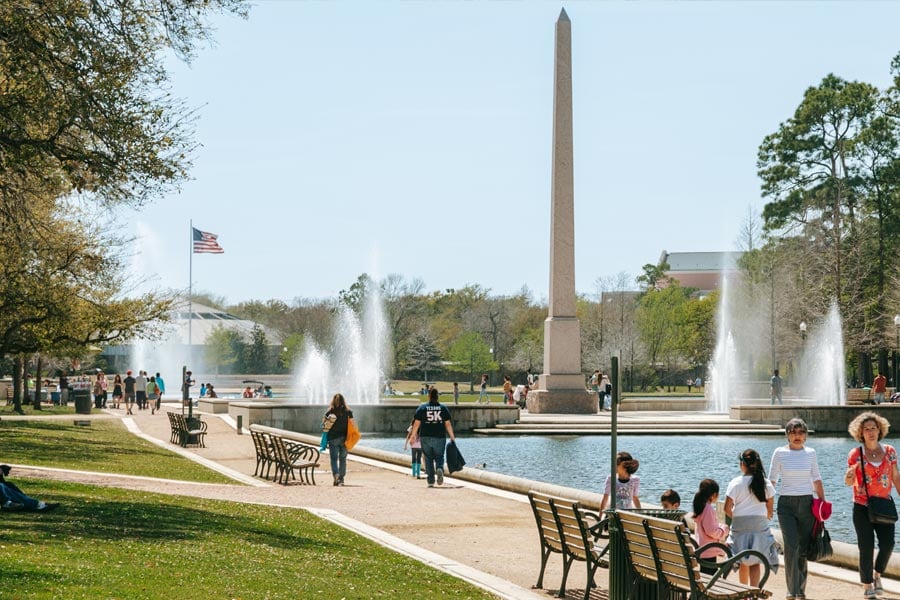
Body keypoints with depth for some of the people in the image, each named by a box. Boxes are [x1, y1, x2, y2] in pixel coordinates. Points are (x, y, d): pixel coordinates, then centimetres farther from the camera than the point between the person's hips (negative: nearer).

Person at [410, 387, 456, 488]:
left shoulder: (421, 408, 1)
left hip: (426, 438, 0)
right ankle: (439, 469, -21)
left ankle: (431, 481, 4)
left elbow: (416, 424, -1)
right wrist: (452, 437, 6)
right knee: (439, 457, 12)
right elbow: (448, 424, -1)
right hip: (440, 438, 0)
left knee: (428, 459, 8)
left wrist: (413, 436, 7)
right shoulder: (443, 408, 2)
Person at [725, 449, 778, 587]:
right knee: (756, 562, 3)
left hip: (740, 525, -1)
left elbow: (727, 508, -7)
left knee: (743, 562, 13)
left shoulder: (735, 483, -7)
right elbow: (770, 508, 5)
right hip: (760, 525, 1)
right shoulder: (766, 483, 0)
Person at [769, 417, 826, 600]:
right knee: (791, 546, -15)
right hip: (786, 504, -2)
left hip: (807, 503, 2)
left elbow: (816, 480, 13)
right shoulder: (780, 453, 1)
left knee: (804, 549, 6)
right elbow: (771, 480, 4)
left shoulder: (810, 453, 8)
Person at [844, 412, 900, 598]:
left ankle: (877, 573, 22)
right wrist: (849, 476, -25)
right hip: (862, 507, -2)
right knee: (866, 548, -1)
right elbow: (849, 482, -2)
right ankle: (867, 585, 14)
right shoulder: (855, 454, -6)